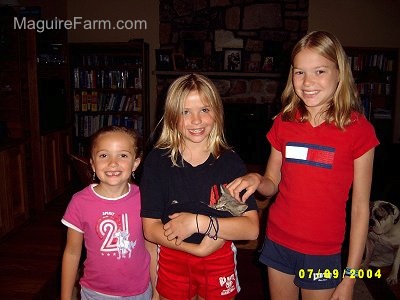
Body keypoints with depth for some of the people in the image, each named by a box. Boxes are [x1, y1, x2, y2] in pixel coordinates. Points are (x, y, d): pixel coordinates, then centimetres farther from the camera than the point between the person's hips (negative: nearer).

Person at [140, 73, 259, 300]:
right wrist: (199, 249, -20)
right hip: (172, 260, 0)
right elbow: (151, 229, -12)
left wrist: (198, 222, -24)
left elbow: (252, 228, -15)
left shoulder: (231, 162, -9)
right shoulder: (157, 160, -10)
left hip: (220, 262, 1)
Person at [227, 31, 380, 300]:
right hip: (278, 242, 3)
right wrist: (255, 180, -16)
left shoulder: (358, 129, -12)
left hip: (324, 251, -3)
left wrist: (350, 278, -8)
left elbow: (360, 208, -9)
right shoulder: (284, 122, -2)